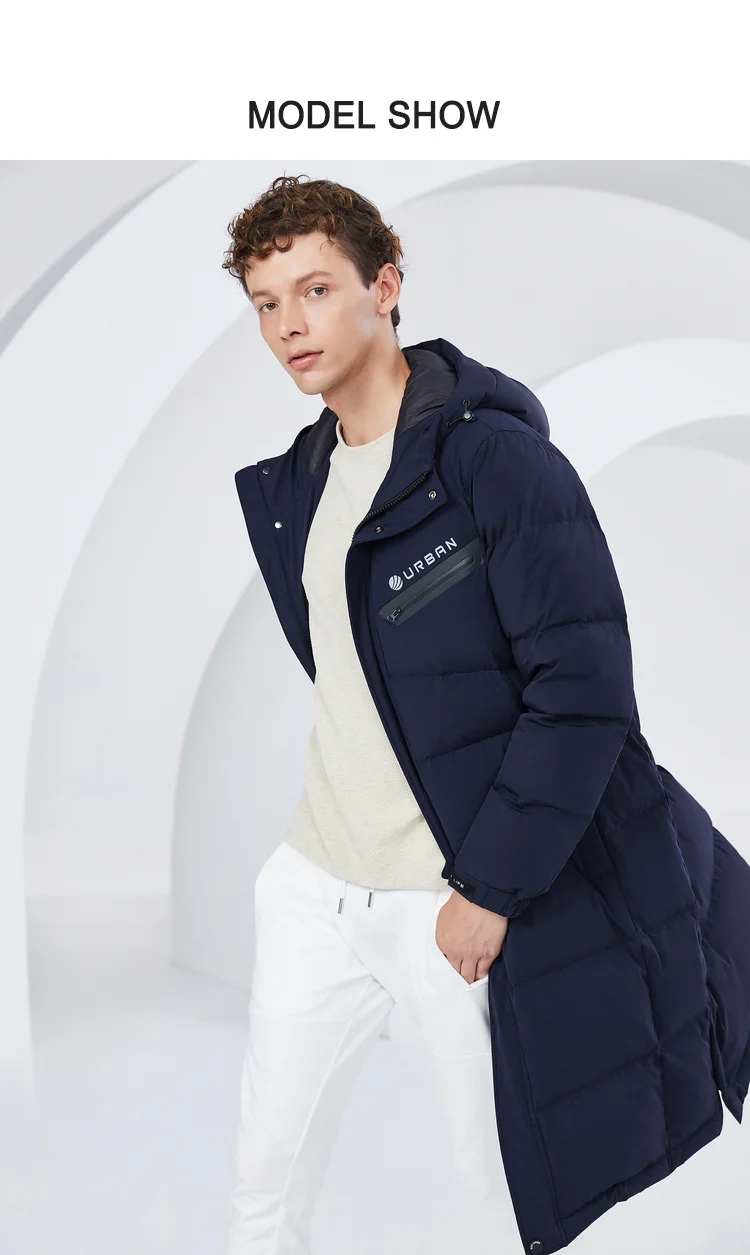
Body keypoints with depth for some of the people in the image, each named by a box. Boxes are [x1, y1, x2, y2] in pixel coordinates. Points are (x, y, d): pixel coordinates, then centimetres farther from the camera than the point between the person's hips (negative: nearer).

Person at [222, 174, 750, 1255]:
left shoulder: (497, 455, -15)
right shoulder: (292, 485, 7)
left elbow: (585, 688, -19)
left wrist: (491, 889, -18)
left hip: (464, 901, -6)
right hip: (316, 882, 6)